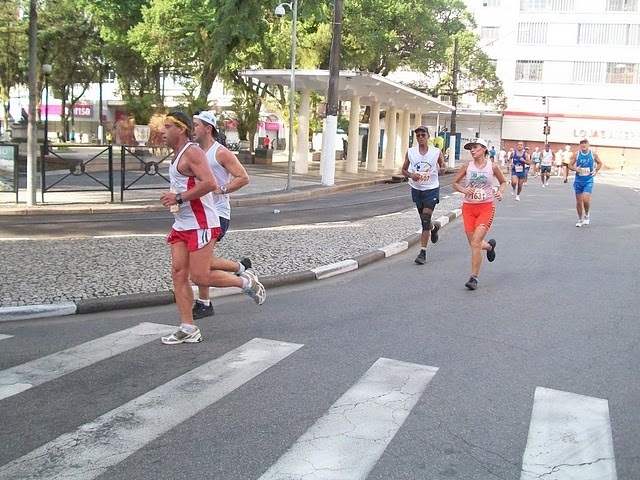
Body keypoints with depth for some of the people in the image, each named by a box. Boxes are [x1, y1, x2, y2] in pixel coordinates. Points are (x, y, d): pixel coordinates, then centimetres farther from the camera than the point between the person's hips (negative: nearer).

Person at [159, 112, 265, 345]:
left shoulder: (192, 152, -14)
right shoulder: (178, 155, 17)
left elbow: (210, 183, -26)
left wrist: (178, 197, -23)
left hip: (201, 225, -10)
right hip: (181, 226, 10)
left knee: (199, 277, -8)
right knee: (178, 273, 3)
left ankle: (246, 281, 14)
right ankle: (188, 329, 8)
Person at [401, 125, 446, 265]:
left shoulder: (437, 152, -5)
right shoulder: (410, 152, 0)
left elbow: (442, 170, 7)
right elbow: (404, 170, 8)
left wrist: (441, 169, -17)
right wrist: (411, 175, -14)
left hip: (432, 189, -3)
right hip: (416, 189, 4)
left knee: (425, 220, -11)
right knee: (423, 219, 16)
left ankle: (423, 252, -8)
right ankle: (434, 227, 53)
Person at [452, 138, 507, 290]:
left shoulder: (492, 167, -3)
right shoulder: (467, 166, 0)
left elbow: (503, 182, 13)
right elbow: (455, 183, 10)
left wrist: (500, 192, -7)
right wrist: (464, 190, -10)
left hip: (486, 207, -3)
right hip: (468, 207, 3)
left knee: (476, 243, -15)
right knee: (473, 244, 7)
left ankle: (474, 278, -6)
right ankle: (489, 246, 44)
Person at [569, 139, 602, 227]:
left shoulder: (593, 154, -3)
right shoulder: (577, 154, -3)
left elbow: (600, 163, 12)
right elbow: (570, 165, 3)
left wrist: (596, 170, -4)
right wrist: (575, 169, -17)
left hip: (588, 181, -2)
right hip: (578, 181, 2)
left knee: (586, 199, -19)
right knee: (578, 202, 7)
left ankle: (587, 215, 9)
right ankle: (580, 219, 24)